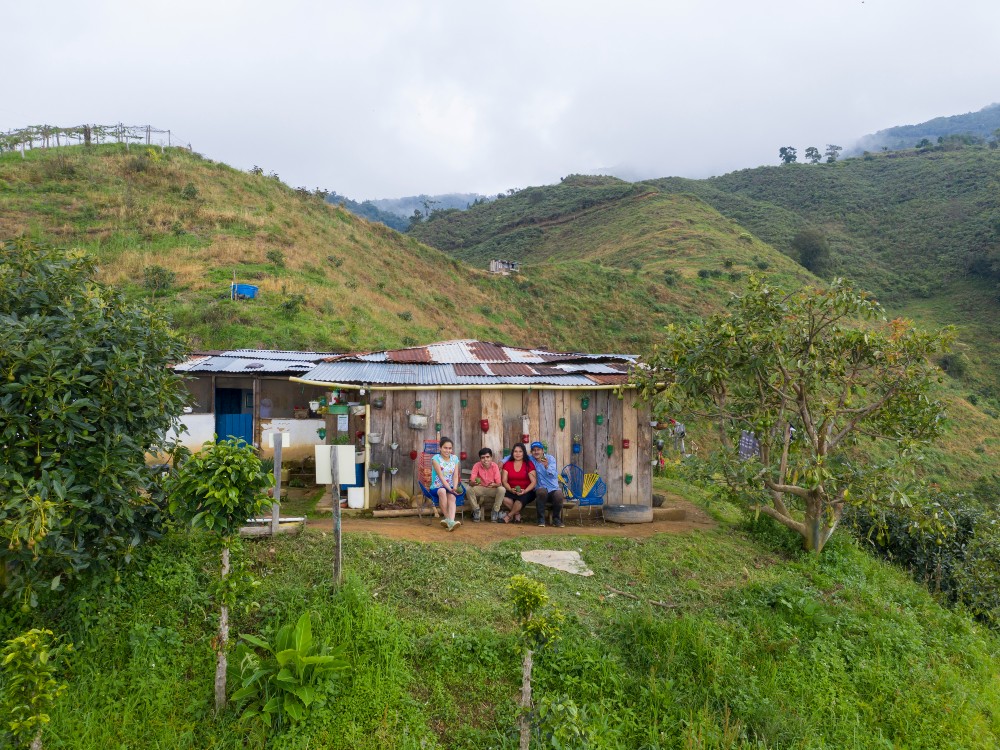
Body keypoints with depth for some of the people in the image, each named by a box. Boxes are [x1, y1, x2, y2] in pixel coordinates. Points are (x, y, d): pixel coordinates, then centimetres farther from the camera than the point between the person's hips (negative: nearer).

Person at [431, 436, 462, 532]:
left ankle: (451, 521, -51)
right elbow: (441, 476, -14)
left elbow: (456, 476, 0)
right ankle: (447, 518, -30)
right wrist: (450, 488, -25)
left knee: (452, 497, -31)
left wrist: (455, 488, -19)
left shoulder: (455, 458, 8)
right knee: (442, 491, -37)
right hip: (437, 487, -3)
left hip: (450, 488, 3)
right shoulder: (436, 458, -5)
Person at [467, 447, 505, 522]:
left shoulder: (495, 466, -14)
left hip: (492, 489, 0)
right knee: (468, 489, -28)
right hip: (480, 489, 1)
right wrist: (474, 483, -46)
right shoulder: (477, 465, -14)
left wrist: (494, 485, -43)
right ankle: (476, 510, -6)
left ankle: (495, 511, -9)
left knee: (502, 489, -31)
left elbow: (499, 483, -18)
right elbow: (471, 482, -20)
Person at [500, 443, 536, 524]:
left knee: (521, 498, -36)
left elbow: (533, 482, -3)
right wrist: (511, 489, -17)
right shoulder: (507, 464, 10)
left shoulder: (529, 464, 3)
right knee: (504, 498, -31)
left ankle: (509, 516, -12)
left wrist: (525, 491, -20)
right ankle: (517, 514, -8)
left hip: (526, 492, -2)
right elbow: (504, 481, 3)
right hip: (511, 491, 2)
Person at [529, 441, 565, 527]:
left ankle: (556, 519, -6)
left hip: (553, 489, 0)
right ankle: (541, 519, -20)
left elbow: (554, 474, -15)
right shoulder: (531, 460, 6)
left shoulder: (550, 458, 1)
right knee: (542, 491, -35)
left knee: (559, 495, -33)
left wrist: (546, 466, -36)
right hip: (540, 489, 0)